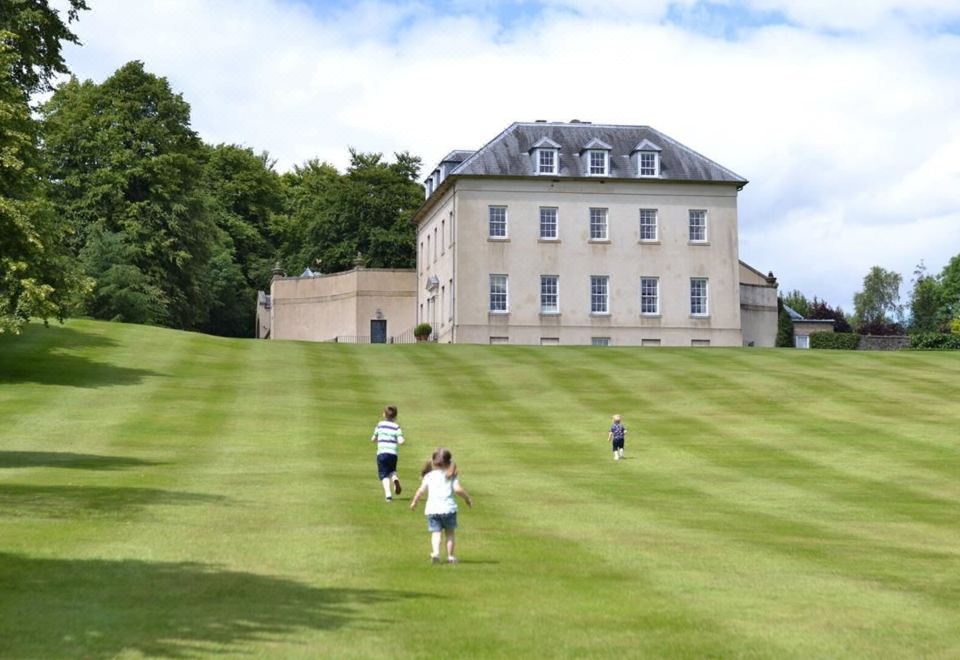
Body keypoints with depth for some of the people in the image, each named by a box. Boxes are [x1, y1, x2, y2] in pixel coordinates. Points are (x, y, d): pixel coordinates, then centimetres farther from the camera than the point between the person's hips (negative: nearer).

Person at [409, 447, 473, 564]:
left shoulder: (429, 476, 8)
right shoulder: (451, 476, 3)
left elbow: (421, 490, 3)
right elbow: (457, 489, -9)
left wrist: (414, 502, 16)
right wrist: (467, 498, 5)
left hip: (432, 509, 1)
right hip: (448, 508, -1)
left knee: (435, 533, 1)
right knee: (450, 533, 14)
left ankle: (435, 552, -22)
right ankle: (450, 556, 14)